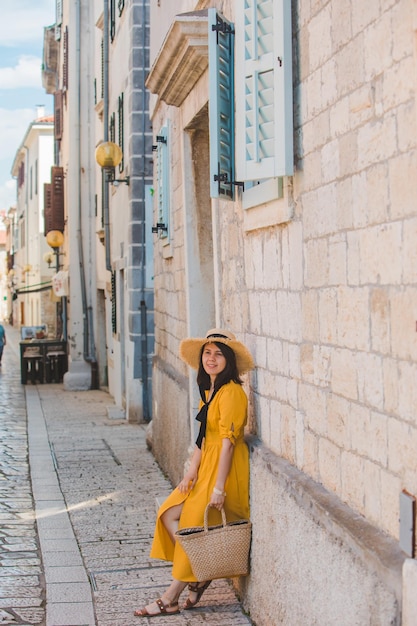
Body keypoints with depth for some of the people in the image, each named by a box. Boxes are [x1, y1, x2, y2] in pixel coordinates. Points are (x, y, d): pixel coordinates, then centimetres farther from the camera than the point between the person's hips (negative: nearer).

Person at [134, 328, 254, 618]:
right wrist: (191, 471, 1)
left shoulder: (231, 392, -18)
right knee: (169, 515, 2)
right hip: (207, 465, 9)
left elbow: (227, 441, -22)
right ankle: (201, 574, 9)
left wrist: (219, 488, -23)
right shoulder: (209, 391, 12)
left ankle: (171, 598, 8)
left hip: (226, 468, -9)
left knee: (193, 524, -3)